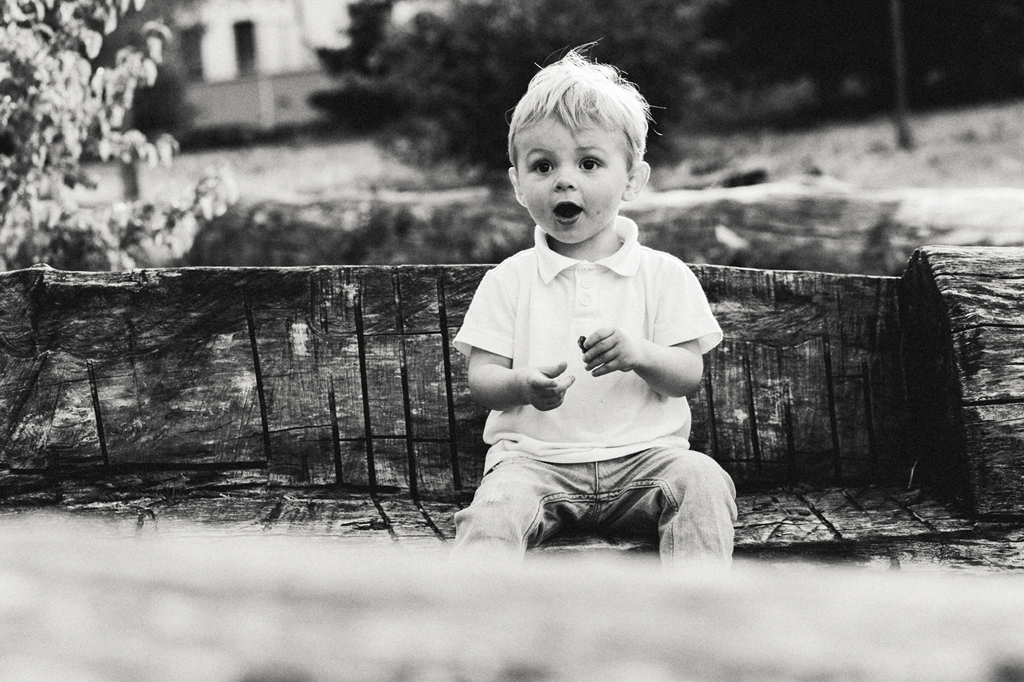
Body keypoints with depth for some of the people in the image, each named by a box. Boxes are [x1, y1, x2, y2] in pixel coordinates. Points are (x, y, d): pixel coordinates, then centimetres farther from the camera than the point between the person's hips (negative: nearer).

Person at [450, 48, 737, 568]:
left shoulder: (664, 275, 7)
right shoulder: (508, 280, 7)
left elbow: (689, 374, 1)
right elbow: (480, 377, 2)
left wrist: (639, 354, -22)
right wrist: (522, 386, -23)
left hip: (643, 454, 1)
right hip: (535, 458, -1)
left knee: (703, 480, -28)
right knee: (494, 510, -30)